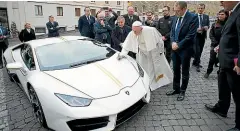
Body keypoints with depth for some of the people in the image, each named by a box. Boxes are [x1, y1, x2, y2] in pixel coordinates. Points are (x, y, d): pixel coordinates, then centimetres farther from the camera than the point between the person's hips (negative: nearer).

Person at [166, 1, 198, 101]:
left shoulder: (193, 17, -13)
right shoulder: (175, 18, 7)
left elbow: (191, 35, -19)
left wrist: (178, 45, -16)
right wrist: (173, 42, -7)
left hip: (185, 49, -6)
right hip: (175, 48, 6)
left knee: (184, 72, 8)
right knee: (175, 70, 14)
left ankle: (182, 91, 22)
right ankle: (176, 89, 28)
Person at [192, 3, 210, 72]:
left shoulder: (206, 16, 11)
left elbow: (208, 25, 7)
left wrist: (207, 27, -16)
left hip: (203, 35, 5)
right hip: (196, 35, -5)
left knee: (200, 50, 10)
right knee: (197, 50, -10)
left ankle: (195, 62, 23)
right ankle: (197, 64, -2)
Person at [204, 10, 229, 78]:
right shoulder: (214, 25, 4)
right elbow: (211, 35, 1)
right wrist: (216, 43, -10)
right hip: (215, 45, 2)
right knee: (212, 59, 4)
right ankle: (208, 72, 21)